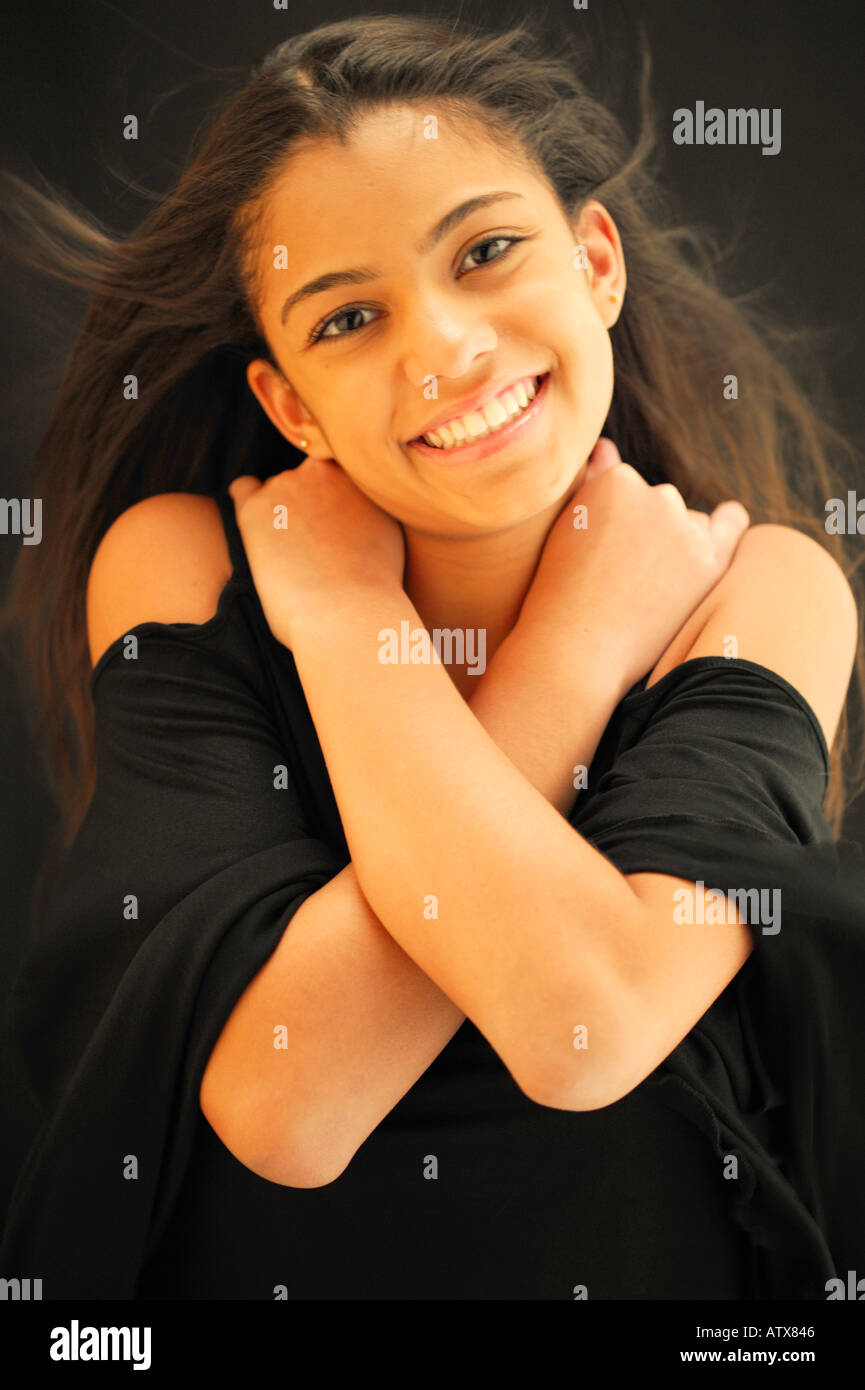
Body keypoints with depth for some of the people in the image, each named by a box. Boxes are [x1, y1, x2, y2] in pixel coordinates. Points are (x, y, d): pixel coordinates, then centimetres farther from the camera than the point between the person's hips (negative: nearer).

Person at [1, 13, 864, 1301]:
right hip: (260, 1259, 0)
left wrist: (345, 619, -15)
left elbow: (584, 1024, -22)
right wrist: (582, 647, -17)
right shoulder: (180, 564, -9)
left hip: (657, 1254, 1)